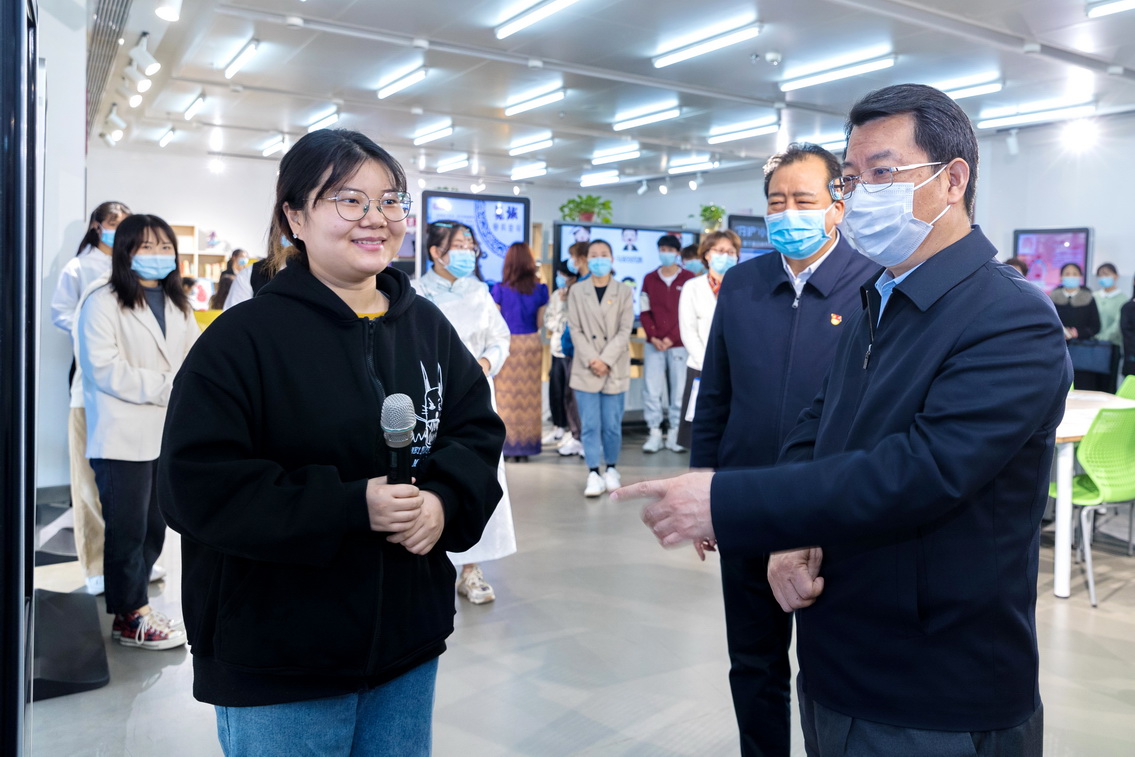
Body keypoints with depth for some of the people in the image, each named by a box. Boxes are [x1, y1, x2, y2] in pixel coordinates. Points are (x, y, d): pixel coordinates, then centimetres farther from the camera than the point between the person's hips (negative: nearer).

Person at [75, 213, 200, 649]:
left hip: (168, 434, 7)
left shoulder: (176, 304, 17)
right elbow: (103, 367, -16)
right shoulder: (103, 301, -8)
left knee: (155, 528, 13)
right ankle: (131, 618, 15)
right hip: (123, 437, -7)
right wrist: (165, 385, -19)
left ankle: (129, 594, 29)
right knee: (127, 529, 2)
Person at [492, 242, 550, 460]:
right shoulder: (540, 288, -1)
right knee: (529, 395, 8)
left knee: (506, 395, 5)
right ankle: (526, 446, 12)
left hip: (507, 343, -2)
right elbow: (541, 322, 2)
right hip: (531, 343, 2)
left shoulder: (500, 289, -6)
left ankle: (506, 444, 7)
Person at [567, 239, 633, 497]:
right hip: (585, 369, 0)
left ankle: (611, 468, 19)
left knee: (612, 425, 3)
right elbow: (575, 330, 1)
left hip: (615, 369, 0)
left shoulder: (623, 291, 5)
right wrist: (591, 361, -11)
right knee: (590, 425, -1)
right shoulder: (576, 291, 6)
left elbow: (625, 330, -2)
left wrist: (605, 360, -12)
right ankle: (594, 473, 5)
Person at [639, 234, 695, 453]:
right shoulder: (649, 279, 10)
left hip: (679, 344, -2)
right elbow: (644, 312, 8)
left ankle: (675, 434, 7)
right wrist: (653, 337, -5)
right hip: (653, 344, 2)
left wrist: (670, 338, -9)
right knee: (651, 389, -2)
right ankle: (654, 433, 4)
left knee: (679, 389, -1)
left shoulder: (688, 279, 1)